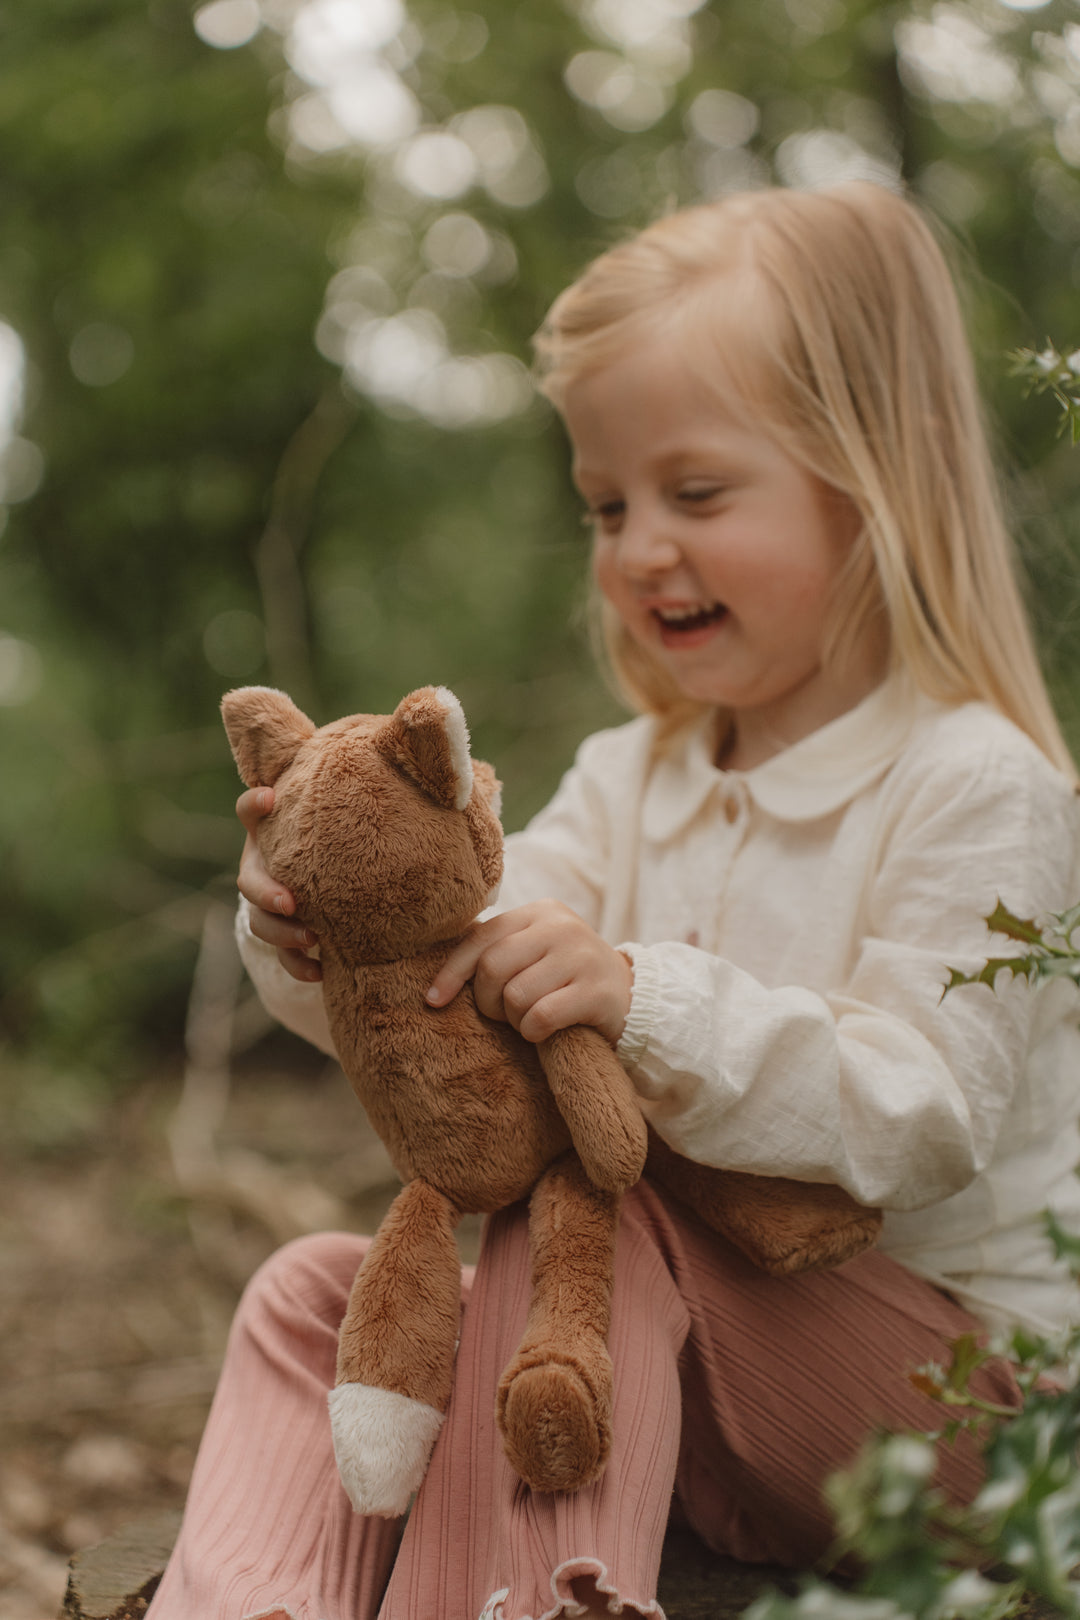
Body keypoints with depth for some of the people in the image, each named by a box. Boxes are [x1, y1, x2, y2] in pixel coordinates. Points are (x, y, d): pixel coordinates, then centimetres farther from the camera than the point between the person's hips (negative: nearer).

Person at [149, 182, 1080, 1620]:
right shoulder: (631, 783, 10)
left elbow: (918, 1119, -24)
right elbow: (458, 964, -2)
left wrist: (646, 1004, -37)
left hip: (946, 1388, -7)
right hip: (686, 1346, 7)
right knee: (317, 1291, -4)